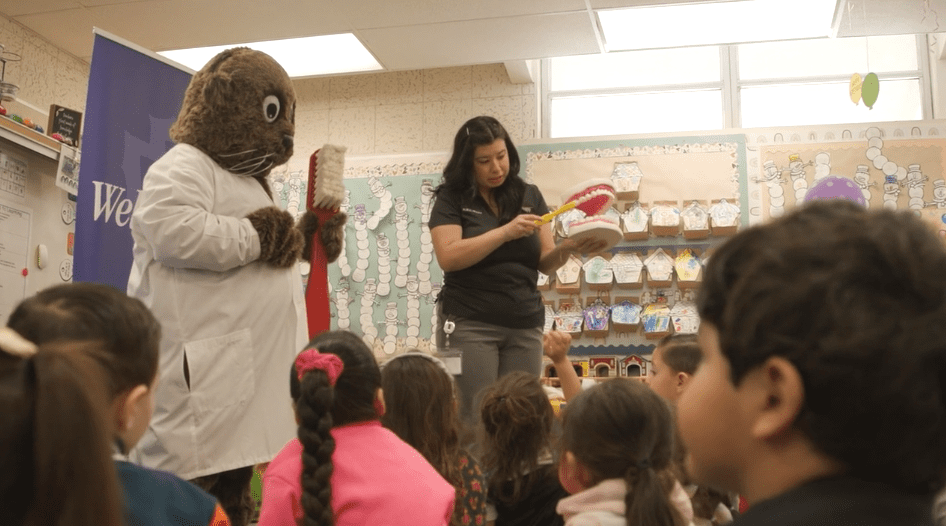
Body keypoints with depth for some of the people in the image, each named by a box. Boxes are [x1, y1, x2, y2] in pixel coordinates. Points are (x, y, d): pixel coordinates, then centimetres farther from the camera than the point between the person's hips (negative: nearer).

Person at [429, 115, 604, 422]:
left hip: (525, 326, 3)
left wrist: (566, 249, -13)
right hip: (469, 324, -3)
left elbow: (546, 264, 9)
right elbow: (448, 257, -12)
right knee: (474, 419, -5)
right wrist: (506, 232, -17)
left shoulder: (529, 196, 11)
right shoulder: (452, 199, 2)